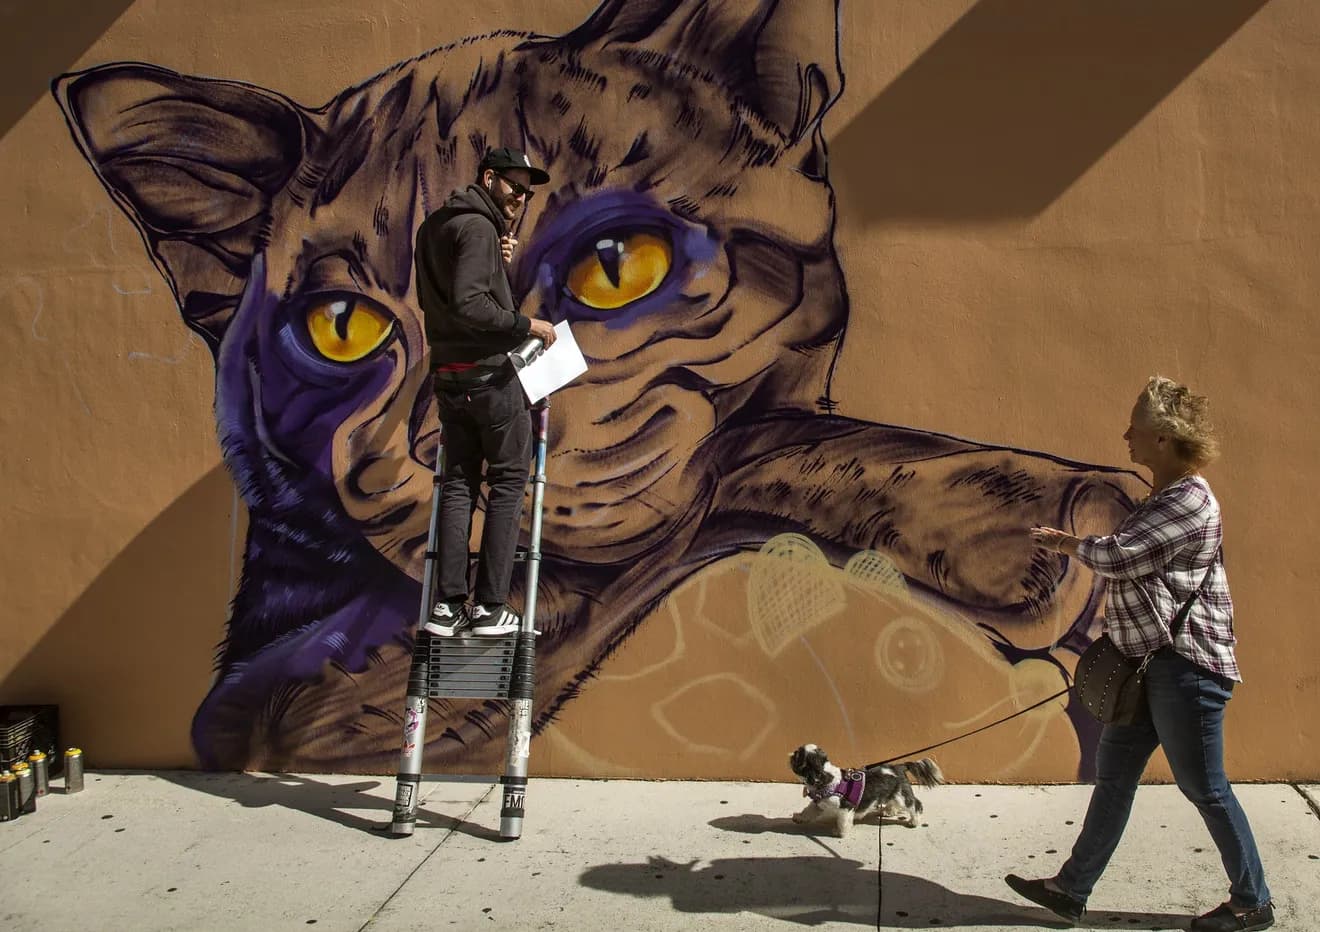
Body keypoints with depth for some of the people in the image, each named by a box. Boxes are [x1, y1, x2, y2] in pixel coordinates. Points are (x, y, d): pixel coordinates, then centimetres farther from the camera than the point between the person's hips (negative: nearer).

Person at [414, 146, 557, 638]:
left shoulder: (433, 225, 16)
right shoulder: (477, 227, -13)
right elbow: (468, 305, -24)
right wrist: (526, 324, -15)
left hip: (448, 374, 8)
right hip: (492, 374, -8)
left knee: (458, 483, 10)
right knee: (507, 482, 1)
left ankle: (449, 605, 6)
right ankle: (490, 606, 0)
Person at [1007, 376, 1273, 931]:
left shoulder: (1190, 501, -19)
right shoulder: (1164, 498, 14)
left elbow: (1118, 557, -23)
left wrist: (1067, 544, -6)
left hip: (1185, 666, -10)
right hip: (1150, 662, 10)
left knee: (1204, 787, 3)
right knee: (1113, 774, 13)